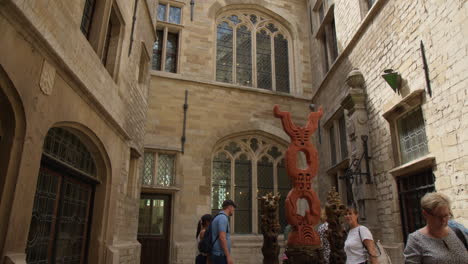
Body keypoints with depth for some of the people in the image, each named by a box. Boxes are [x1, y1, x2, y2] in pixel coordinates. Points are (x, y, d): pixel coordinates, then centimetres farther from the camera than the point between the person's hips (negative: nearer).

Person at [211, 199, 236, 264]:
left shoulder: (218, 217, 17)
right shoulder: (223, 218, -14)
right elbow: (222, 238, -22)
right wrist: (228, 256, -21)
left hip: (217, 254, 10)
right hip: (221, 255, -10)